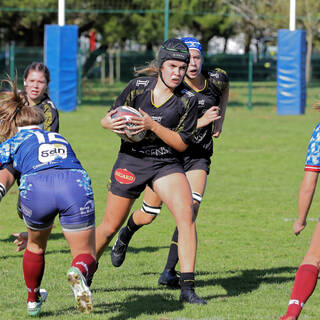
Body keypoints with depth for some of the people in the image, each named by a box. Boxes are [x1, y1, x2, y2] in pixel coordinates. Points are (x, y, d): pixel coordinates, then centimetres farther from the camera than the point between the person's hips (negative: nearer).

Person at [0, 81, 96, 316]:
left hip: (36, 186, -1)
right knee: (87, 257, 8)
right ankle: (79, 272, -26)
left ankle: (33, 301, 41)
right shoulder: (60, 139, 38)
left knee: (36, 246, 29)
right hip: (77, 185, 1)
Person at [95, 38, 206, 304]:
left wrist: (152, 125, -25)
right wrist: (112, 123, -24)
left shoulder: (188, 99, -10)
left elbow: (182, 143, -12)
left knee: (186, 215, -22)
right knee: (110, 226, 8)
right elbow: (109, 119, 1)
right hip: (131, 161, 0)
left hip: (166, 164, 0)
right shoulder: (139, 86, -8)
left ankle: (187, 288, -20)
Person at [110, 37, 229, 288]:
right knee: (148, 216, 6)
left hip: (198, 157, 2)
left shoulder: (216, 80, -6)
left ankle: (170, 271, -10)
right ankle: (125, 236, 42)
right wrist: (201, 121, -36)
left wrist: (219, 121, 11)